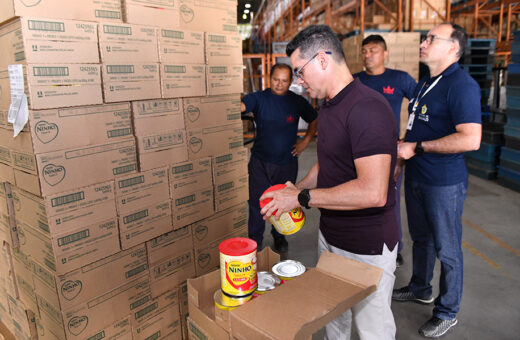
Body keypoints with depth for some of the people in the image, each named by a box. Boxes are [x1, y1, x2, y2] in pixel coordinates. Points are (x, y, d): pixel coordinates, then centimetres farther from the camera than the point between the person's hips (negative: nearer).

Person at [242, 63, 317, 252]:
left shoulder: (298, 102, 2)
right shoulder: (259, 98, -3)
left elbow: (315, 121, 15)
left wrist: (305, 141, 5)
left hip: (287, 161, 2)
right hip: (260, 161, -1)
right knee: (257, 201, 0)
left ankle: (279, 236, 35)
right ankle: (255, 240, 16)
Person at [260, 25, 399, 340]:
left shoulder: (367, 108, -25)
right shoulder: (329, 107, 7)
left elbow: (373, 192, -33)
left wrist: (303, 197, -25)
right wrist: (297, 188, 1)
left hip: (367, 247, -8)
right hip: (330, 237, 9)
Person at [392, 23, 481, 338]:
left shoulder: (461, 85, -18)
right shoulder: (425, 84, 11)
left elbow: (471, 139, -29)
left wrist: (417, 147, -24)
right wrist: (402, 153, 13)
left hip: (444, 182, -9)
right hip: (417, 177, 9)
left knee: (447, 249, 6)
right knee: (421, 238, 22)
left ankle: (448, 312, 25)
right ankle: (420, 289, 43)